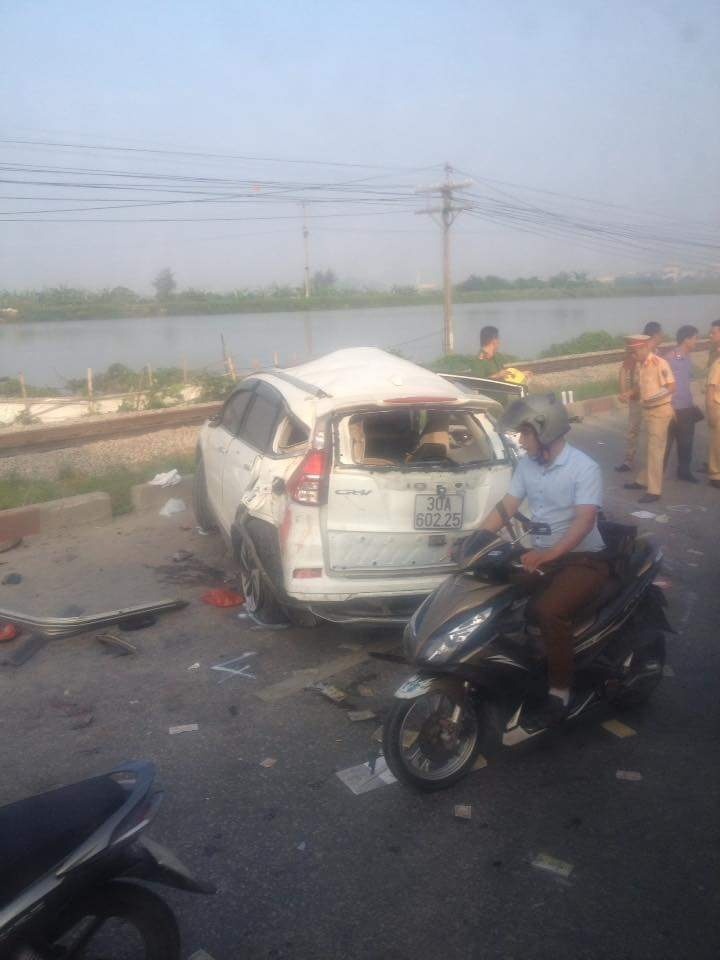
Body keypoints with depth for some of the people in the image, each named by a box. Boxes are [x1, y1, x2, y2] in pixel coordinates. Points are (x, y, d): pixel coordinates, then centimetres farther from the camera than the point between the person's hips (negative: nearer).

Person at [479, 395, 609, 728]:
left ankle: (559, 692, -17)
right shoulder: (526, 465, 4)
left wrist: (547, 555, -38)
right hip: (540, 554, 7)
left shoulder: (584, 468, -16)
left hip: (582, 558, -7)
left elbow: (584, 521, -26)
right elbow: (505, 508, 4)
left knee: (549, 610, -32)